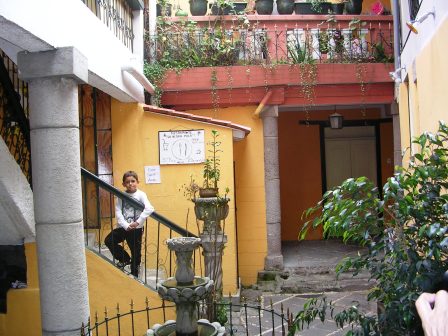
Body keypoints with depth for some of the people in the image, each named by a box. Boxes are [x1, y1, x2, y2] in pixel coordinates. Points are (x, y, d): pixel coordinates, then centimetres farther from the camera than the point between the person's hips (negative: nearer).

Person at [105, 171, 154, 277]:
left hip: (136, 229, -3)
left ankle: (134, 275, 23)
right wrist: (126, 225, -18)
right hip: (123, 227, 3)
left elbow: (149, 209, -22)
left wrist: (138, 222, -26)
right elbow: (118, 212, -6)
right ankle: (125, 259, 11)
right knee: (108, 241, -9)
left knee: (136, 253, 5)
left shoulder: (141, 195, -7)